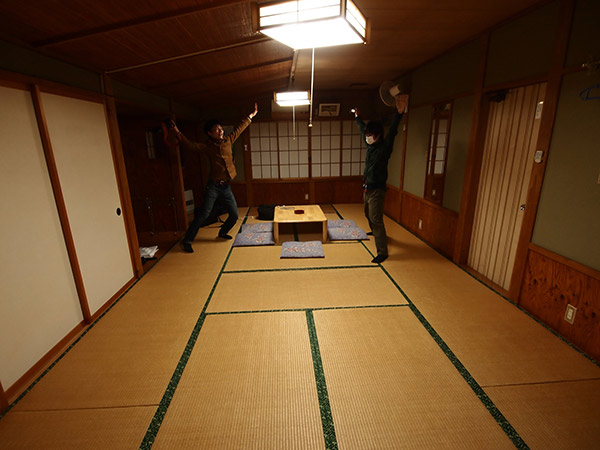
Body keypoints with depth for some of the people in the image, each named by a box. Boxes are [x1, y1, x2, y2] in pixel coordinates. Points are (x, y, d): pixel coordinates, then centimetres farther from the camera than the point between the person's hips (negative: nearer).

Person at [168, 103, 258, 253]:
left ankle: (222, 232, 36)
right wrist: (177, 133, -27)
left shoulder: (228, 140, 9)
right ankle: (187, 240, 4)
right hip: (213, 186, -5)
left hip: (226, 187, 5)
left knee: (234, 215, 9)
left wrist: (251, 116, 28)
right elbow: (190, 145, -12)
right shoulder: (207, 146, -2)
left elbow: (239, 128, 19)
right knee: (204, 214, -8)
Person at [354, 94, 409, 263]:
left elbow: (392, 132, -33)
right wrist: (357, 117, 39)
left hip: (376, 191, -9)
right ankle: (374, 231, 54)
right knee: (368, 214, 27)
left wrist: (399, 113, -49)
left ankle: (382, 252, -8)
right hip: (367, 188, 9)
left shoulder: (384, 148, -14)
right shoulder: (370, 146, 7)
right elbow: (363, 129, 24)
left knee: (376, 219, -12)